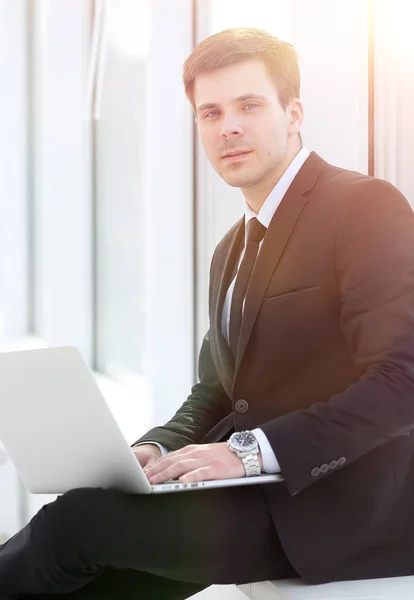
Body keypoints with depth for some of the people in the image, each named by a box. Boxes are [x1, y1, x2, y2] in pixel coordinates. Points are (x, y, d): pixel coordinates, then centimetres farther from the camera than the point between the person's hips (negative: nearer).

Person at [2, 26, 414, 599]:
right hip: (260, 489, 7)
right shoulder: (233, 250, 17)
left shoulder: (367, 207, -9)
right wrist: (154, 450, -2)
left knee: (81, 519, -14)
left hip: (346, 504, -7)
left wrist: (255, 450, -24)